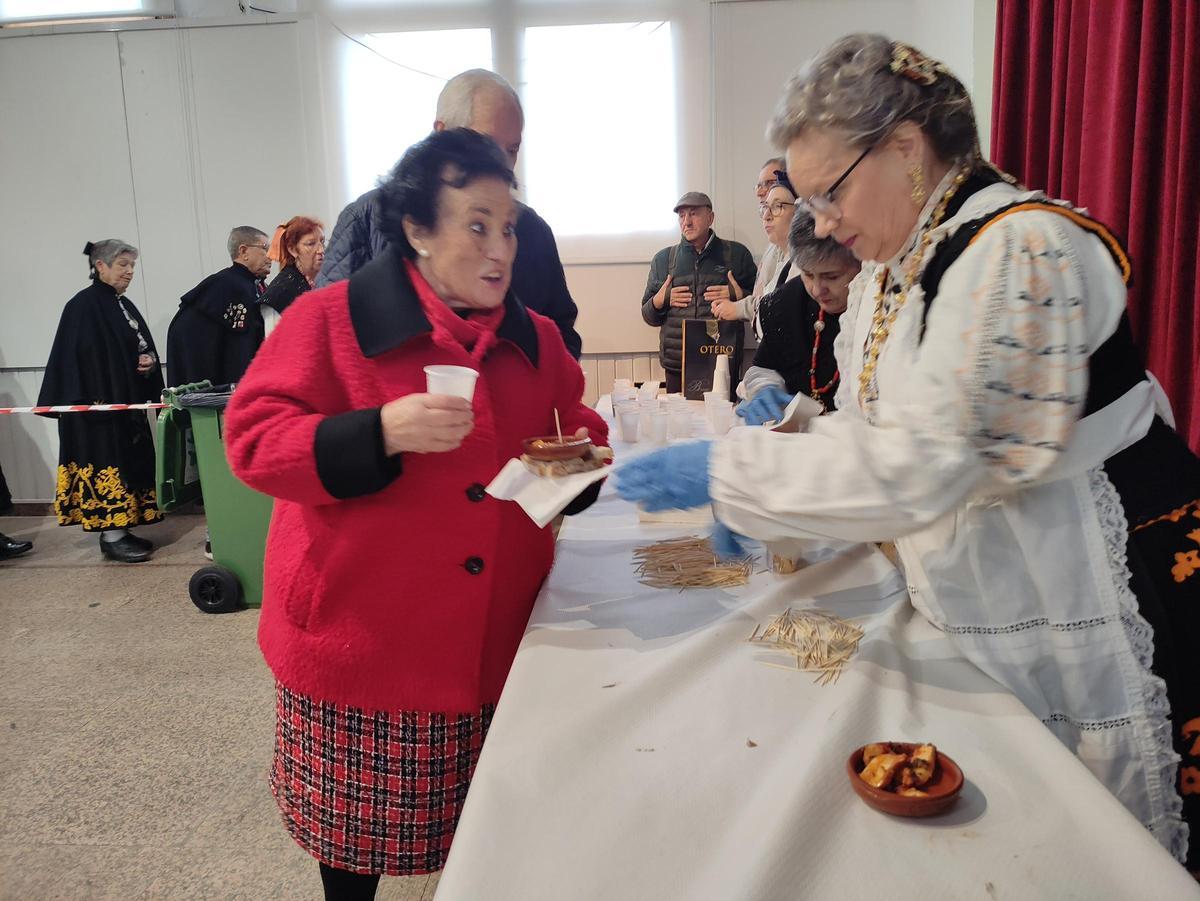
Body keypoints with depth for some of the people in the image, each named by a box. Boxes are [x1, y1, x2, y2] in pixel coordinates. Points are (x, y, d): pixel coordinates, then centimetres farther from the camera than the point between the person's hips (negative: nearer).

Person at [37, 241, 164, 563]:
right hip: (100, 405, -9)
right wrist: (95, 403, -23)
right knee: (108, 465, -5)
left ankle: (121, 529, 18)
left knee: (128, 464, 10)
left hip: (128, 402, 9)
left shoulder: (124, 305, 14)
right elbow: (79, 358, -18)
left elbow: (144, 347, 21)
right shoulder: (83, 306, -12)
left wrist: (150, 361, -2)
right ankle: (111, 537, 1)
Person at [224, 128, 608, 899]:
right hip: (361, 642, -3)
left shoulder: (535, 339, 5)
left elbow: (578, 430, 15)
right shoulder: (330, 319, -10)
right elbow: (253, 438, -13)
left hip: (492, 644, 4)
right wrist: (381, 432, -28)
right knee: (358, 828, 16)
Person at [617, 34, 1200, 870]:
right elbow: (872, 430, 12)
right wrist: (760, 510, -1)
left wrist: (723, 471, -27)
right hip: (980, 601, 8)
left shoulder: (1022, 248, -23)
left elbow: (920, 463, -31)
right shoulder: (888, 270, 4)